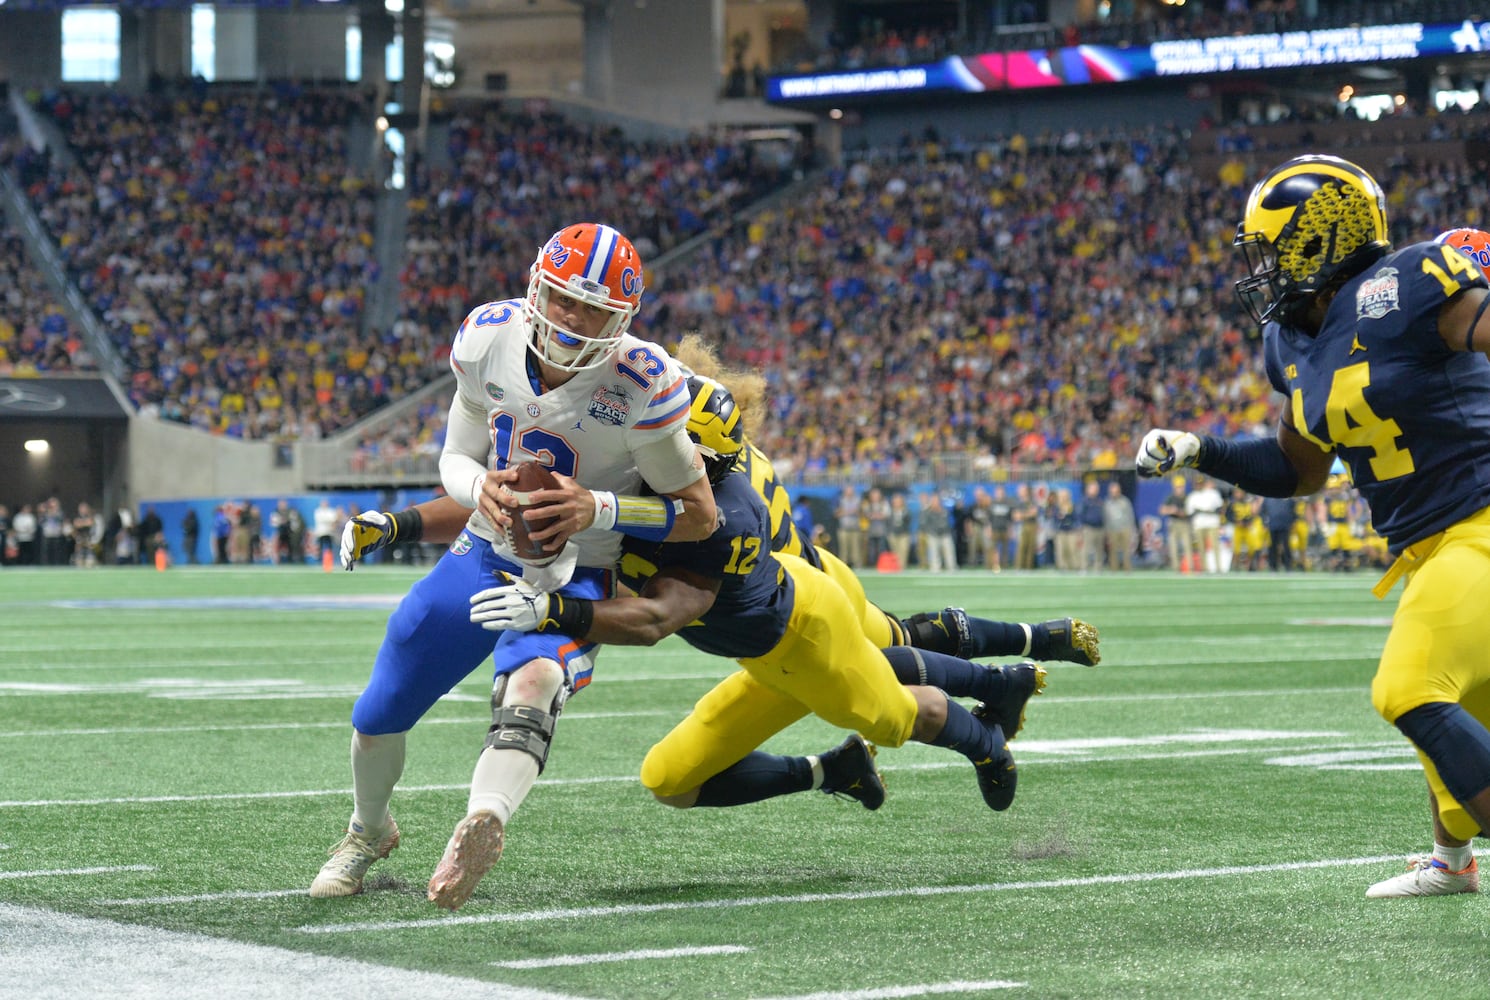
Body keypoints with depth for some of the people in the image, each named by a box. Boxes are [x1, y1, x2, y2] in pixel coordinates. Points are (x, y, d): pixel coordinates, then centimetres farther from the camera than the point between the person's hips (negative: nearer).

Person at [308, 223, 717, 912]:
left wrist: (597, 511, -28)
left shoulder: (641, 384, -22)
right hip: (484, 554, 5)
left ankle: (483, 823, -63)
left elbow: (699, 515, -13)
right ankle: (368, 832, 43)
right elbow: (456, 460, 4)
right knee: (378, 717, 11)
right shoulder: (489, 339, -10)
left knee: (532, 683, -38)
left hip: (574, 578, -5)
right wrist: (480, 487, -21)